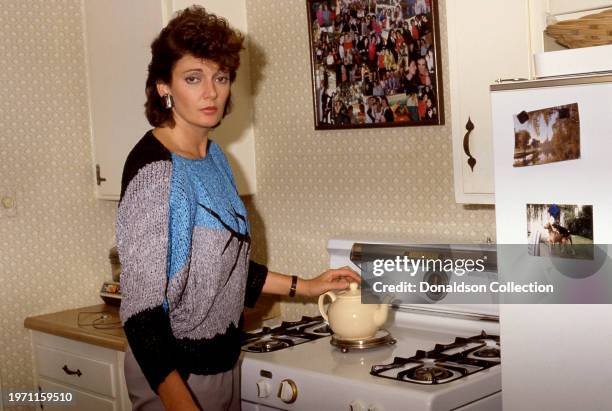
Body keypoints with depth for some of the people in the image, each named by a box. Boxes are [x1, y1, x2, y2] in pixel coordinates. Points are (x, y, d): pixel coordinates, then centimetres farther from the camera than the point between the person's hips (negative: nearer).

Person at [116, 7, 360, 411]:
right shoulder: (154, 167, -21)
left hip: (223, 360, 8)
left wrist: (304, 286, 13)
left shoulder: (213, 156, 4)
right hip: (176, 372, -8)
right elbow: (142, 304, -24)